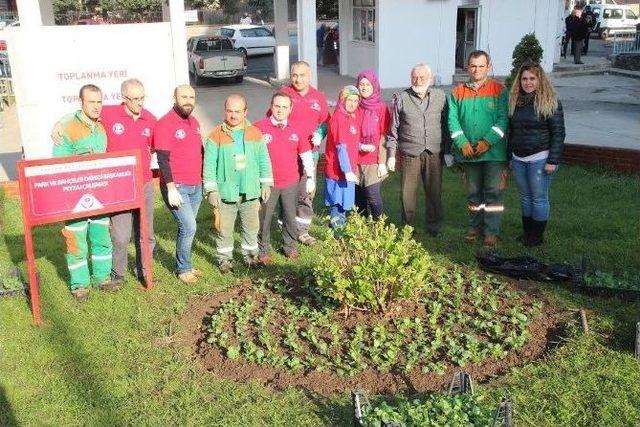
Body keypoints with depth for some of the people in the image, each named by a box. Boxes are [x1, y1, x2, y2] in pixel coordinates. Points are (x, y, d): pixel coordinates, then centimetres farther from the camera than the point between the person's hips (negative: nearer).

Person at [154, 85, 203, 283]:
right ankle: (183, 269, 8)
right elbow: (163, 159, -17)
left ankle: (184, 264, 25)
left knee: (187, 227, 13)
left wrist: (202, 180, 19)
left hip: (196, 186, 7)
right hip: (177, 187, -7)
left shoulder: (194, 122, 11)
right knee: (189, 227, -8)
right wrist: (171, 188, -22)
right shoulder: (165, 124, -13)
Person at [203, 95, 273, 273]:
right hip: (226, 193, -2)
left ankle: (250, 255, 33)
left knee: (251, 227, 15)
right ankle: (225, 258, 24)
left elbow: (264, 161, 8)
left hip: (250, 192, 3)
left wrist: (266, 184, 6)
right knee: (225, 230, 8)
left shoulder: (255, 134, 2)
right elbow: (209, 165, -7)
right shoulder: (216, 136, -6)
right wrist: (211, 190, -11)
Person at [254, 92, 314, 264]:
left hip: (290, 182, 3)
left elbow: (306, 154, 11)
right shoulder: (259, 127, -8)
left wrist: (311, 177, 11)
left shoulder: (295, 130, 2)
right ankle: (263, 250, 21)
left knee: (290, 217, 13)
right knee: (264, 218, 6)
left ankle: (290, 245, 31)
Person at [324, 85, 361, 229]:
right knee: (338, 203, -2)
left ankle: (341, 227, 30)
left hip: (348, 169, 9)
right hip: (338, 169, -9)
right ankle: (336, 231, 7)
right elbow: (341, 147, -21)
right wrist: (347, 170, -24)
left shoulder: (353, 117, 11)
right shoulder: (339, 117, -16)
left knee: (345, 202, 18)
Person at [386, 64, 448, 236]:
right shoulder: (401, 98, 2)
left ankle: (434, 227, 22)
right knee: (407, 193, 5)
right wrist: (391, 155, 3)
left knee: (435, 192, 7)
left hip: (434, 154, 1)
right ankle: (408, 227, 21)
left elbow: (446, 125, 11)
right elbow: (393, 129, 5)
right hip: (409, 153, -1)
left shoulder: (440, 97, 5)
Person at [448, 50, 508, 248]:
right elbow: (453, 121, 1)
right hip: (468, 153, 3)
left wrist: (487, 142, -19)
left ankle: (492, 231, 7)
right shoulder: (458, 92, 6)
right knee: (473, 192, 14)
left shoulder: (499, 91, -2)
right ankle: (476, 226, 27)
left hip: (494, 152, -3)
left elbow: (503, 120, -9)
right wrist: (463, 143, -12)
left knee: (493, 192, -1)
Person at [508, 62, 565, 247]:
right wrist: (510, 156, 16)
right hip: (518, 159, 6)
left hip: (539, 159, -6)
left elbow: (558, 133, -10)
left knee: (539, 197, 1)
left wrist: (553, 161, -15)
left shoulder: (550, 102, -9)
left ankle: (537, 236, 11)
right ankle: (526, 232, 24)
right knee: (525, 196, 13)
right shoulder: (515, 101, 9)